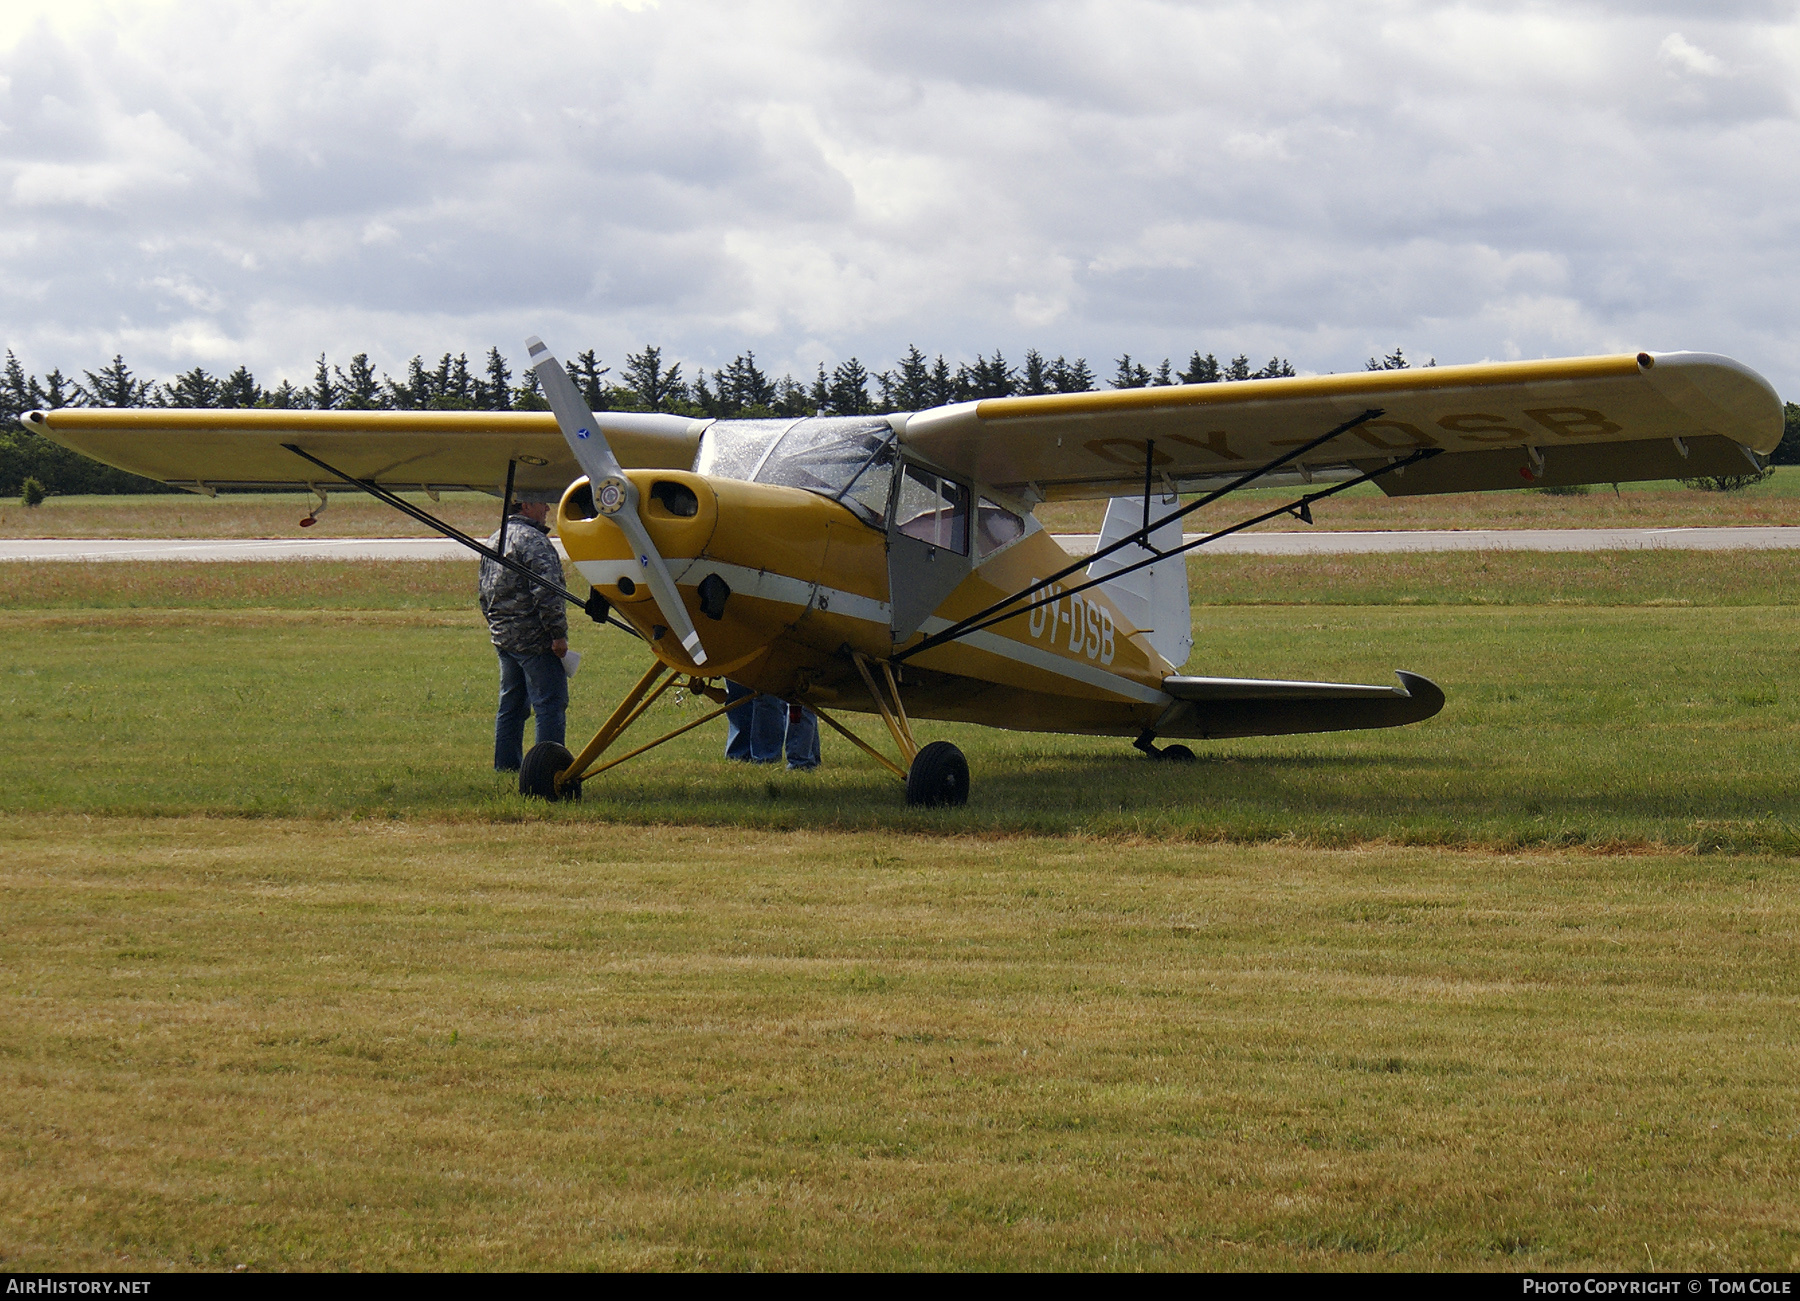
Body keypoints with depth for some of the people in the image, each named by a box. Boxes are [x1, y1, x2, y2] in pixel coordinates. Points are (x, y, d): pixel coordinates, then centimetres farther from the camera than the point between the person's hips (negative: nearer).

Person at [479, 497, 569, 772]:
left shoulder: (494, 541, 16)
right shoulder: (533, 541, -14)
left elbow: (485, 594, 22)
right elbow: (546, 594, -22)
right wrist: (558, 634, -19)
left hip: (501, 636, 9)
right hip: (534, 639, -9)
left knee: (511, 705, 15)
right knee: (550, 705, -6)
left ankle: (506, 765, 18)